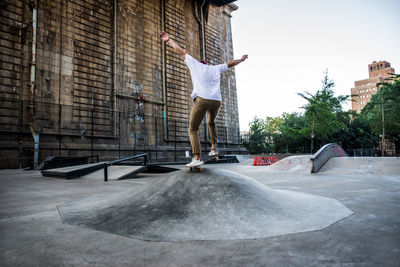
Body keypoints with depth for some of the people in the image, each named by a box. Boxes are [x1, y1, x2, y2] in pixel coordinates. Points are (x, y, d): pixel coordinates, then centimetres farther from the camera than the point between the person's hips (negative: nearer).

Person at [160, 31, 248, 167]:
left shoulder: (195, 64, 19)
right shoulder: (216, 68, 26)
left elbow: (181, 51, 26)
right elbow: (231, 63, 41)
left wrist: (168, 40, 38)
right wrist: (241, 59, 59)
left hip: (202, 99, -4)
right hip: (217, 100, 4)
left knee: (193, 129, -1)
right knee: (211, 123, 31)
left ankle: (197, 158, -15)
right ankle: (213, 148, 25)